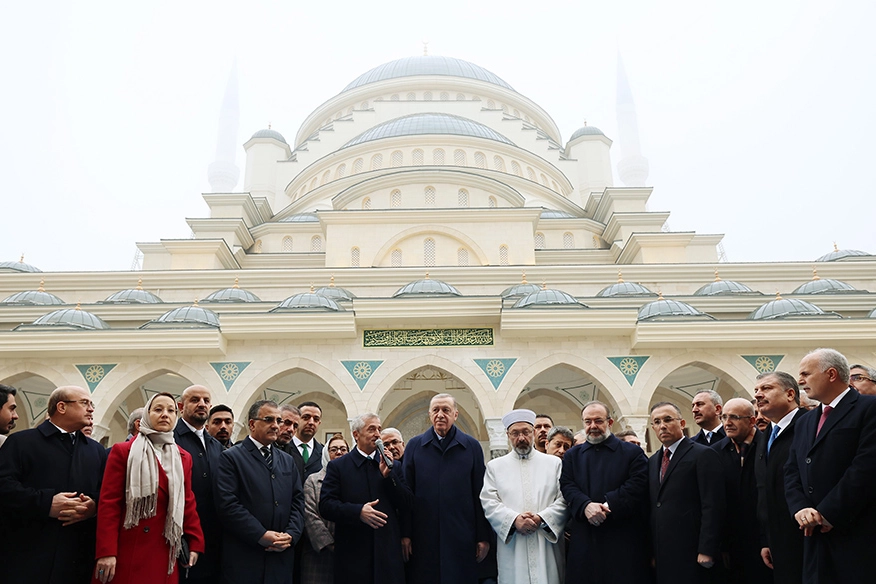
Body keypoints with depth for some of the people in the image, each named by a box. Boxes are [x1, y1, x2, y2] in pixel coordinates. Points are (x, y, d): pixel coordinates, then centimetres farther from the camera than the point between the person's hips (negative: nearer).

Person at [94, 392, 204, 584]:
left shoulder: (184, 458, 11)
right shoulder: (122, 451, -1)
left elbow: (188, 503, 12)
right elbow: (109, 502, -6)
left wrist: (195, 544, 5)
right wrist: (106, 551, -13)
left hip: (164, 552, 4)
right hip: (128, 550, -3)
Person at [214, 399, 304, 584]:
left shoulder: (287, 460, 16)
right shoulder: (231, 457, -2)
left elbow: (298, 500, 11)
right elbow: (227, 503, -13)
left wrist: (291, 534, -6)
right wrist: (261, 535, -16)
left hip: (281, 556, 5)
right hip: (243, 557, -5)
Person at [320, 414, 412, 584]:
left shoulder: (392, 467, 11)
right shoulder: (338, 466, 2)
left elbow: (407, 506, 4)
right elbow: (326, 505, -7)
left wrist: (388, 475, -8)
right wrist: (358, 511, -21)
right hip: (353, 555, -2)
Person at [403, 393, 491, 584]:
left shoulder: (472, 446, 3)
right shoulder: (414, 446, 4)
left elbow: (480, 495, 2)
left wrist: (483, 537, 0)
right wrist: (405, 534, -1)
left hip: (462, 538, 0)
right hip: (423, 538, 0)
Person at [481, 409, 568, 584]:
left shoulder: (554, 463, 10)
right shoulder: (495, 466, 10)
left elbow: (564, 500, 2)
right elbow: (489, 502, 0)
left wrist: (541, 518, -13)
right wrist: (514, 520, -14)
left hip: (547, 547, 1)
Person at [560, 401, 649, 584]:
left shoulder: (632, 452, 5)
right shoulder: (572, 456, 14)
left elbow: (637, 486, -7)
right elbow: (567, 486, 2)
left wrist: (608, 505, -16)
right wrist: (586, 506, -17)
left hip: (623, 541, -2)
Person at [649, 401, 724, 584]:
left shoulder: (703, 455, -6)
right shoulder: (652, 461, 16)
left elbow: (712, 507, -12)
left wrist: (706, 551, -16)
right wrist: (651, 551, 9)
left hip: (690, 554, -6)